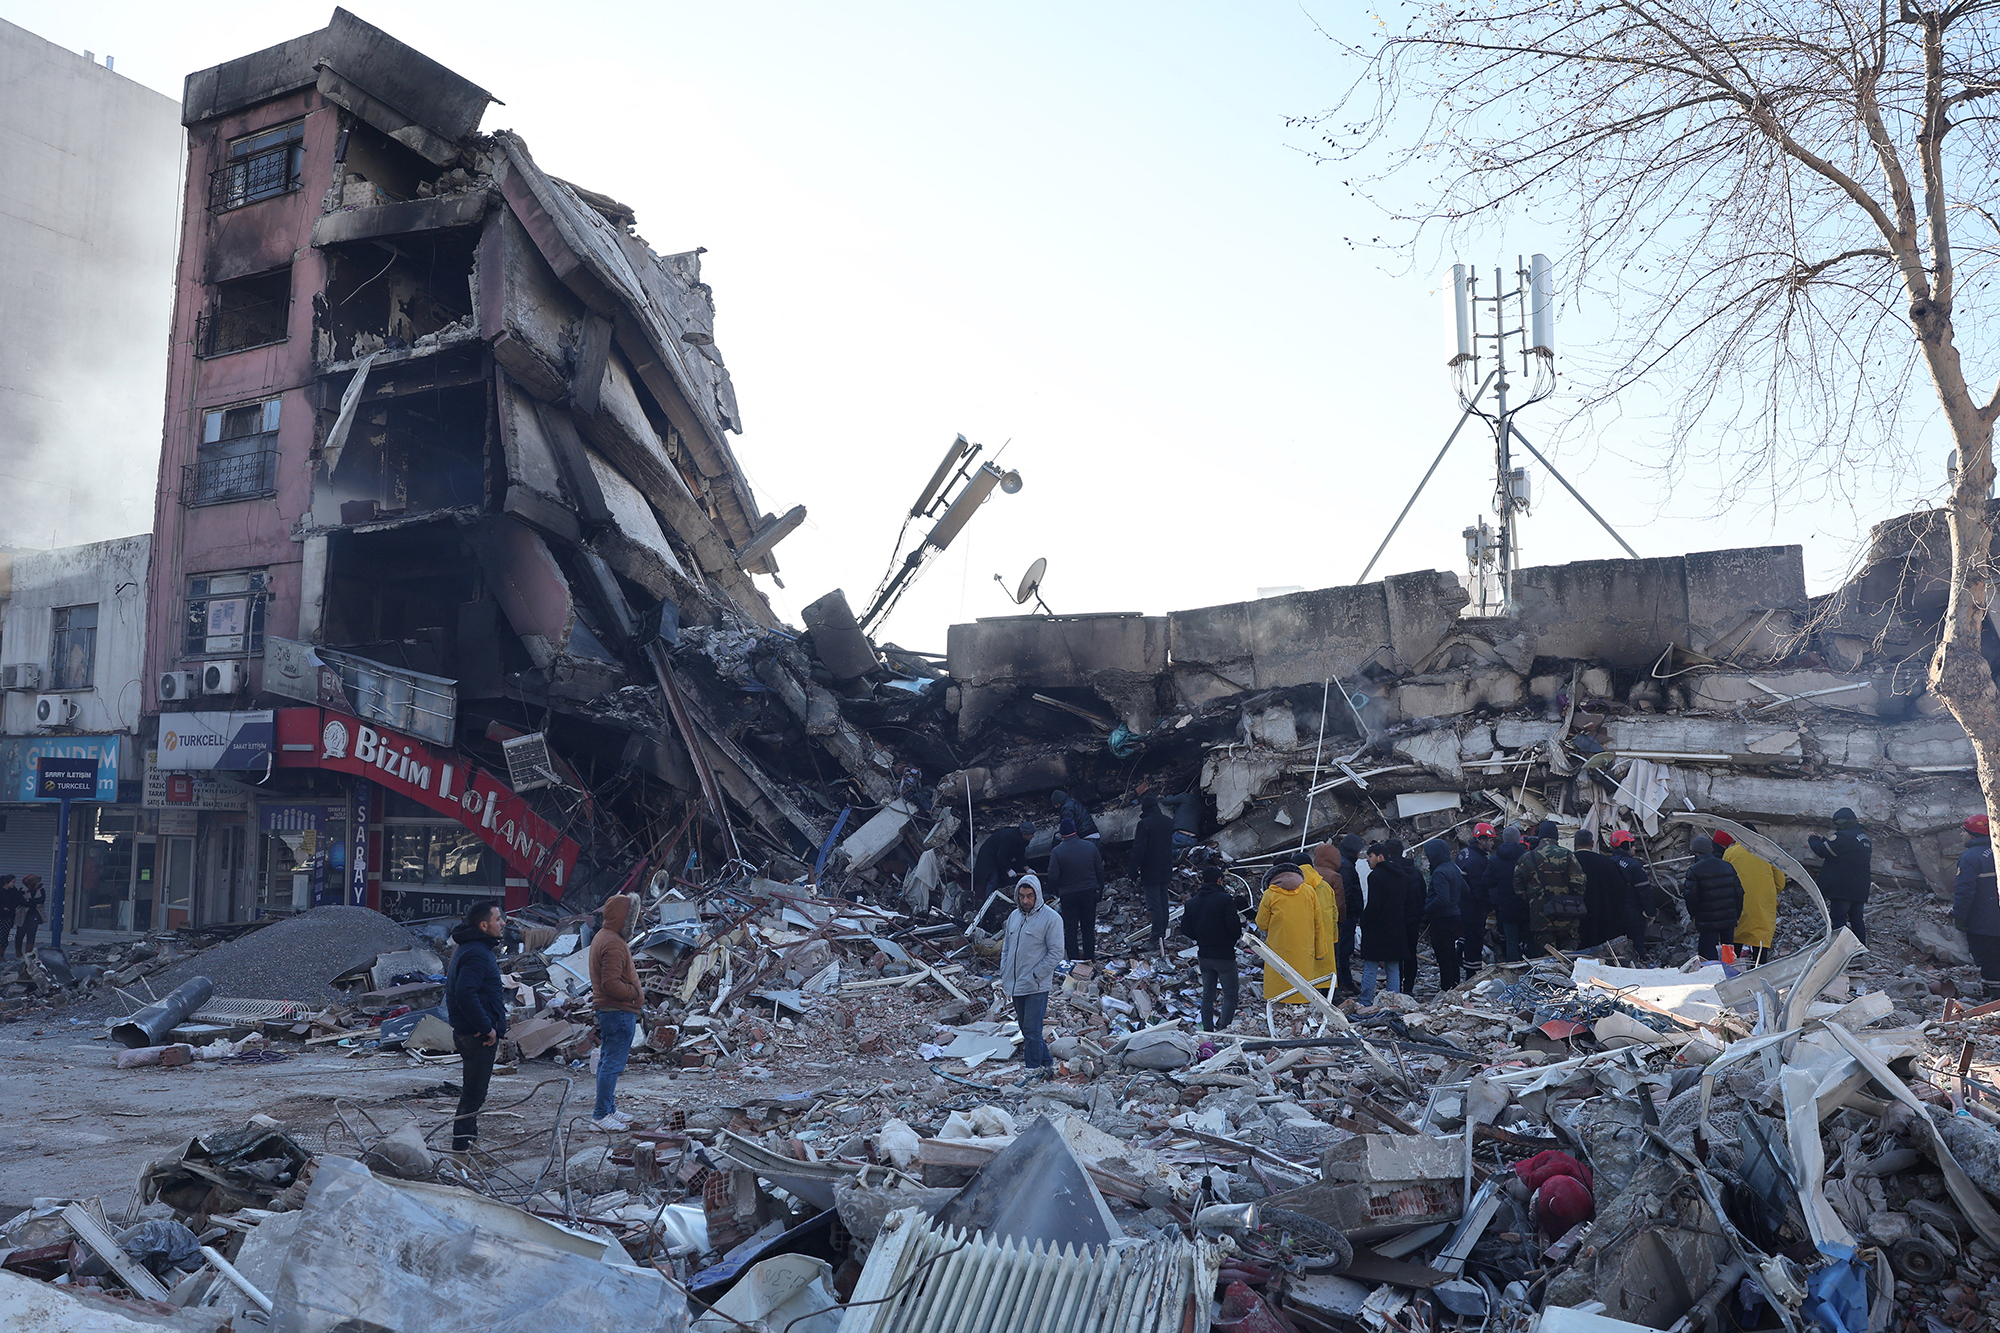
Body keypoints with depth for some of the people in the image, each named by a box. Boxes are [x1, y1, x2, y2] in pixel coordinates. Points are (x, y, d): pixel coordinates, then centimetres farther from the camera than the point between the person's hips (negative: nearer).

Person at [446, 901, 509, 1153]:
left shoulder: (469, 948, 14)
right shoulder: (477, 953, -20)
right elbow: (465, 994, -30)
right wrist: (486, 1028, -23)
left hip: (468, 1031, 11)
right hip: (478, 1036, -11)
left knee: (472, 1089, 21)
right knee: (474, 1092, -5)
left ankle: (468, 1136, 31)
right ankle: (461, 1145, 0)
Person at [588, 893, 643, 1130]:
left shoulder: (602, 937, 14)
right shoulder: (613, 944, -21)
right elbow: (611, 984, -26)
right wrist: (636, 994, -14)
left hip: (607, 1010, 11)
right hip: (619, 1013, -11)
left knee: (608, 1061, 16)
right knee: (613, 1064, -6)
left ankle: (609, 1109, 25)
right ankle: (601, 1114, -2)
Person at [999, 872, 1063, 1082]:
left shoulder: (1051, 918, -10)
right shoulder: (1014, 916, 10)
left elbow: (1056, 953, -11)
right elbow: (1006, 948, 18)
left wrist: (1036, 976, -15)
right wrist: (1004, 976, 9)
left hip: (1036, 987, -7)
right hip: (1015, 986, 7)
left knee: (1032, 1031, -7)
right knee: (1026, 1029, 15)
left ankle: (1034, 1071, 4)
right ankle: (1047, 1064, 28)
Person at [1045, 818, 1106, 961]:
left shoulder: (1057, 851, -12)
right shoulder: (1090, 846, -2)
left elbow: (1053, 876, -12)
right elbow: (1100, 870, 5)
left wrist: (1056, 893, 4)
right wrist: (1100, 888, 17)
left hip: (1068, 894, -3)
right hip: (1089, 892, 3)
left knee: (1070, 928, 6)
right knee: (1088, 926, 13)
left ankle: (1074, 958, 4)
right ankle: (1089, 956, 18)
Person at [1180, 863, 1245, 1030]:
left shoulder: (1191, 902, 4)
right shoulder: (1225, 900, -14)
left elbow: (1185, 930, 5)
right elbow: (1234, 927, -18)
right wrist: (1237, 935, 4)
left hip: (1204, 955, 6)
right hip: (1224, 955, -6)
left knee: (1207, 994, 16)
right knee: (1230, 995, 1)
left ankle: (1207, 1031, 19)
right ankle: (1223, 1031, -10)